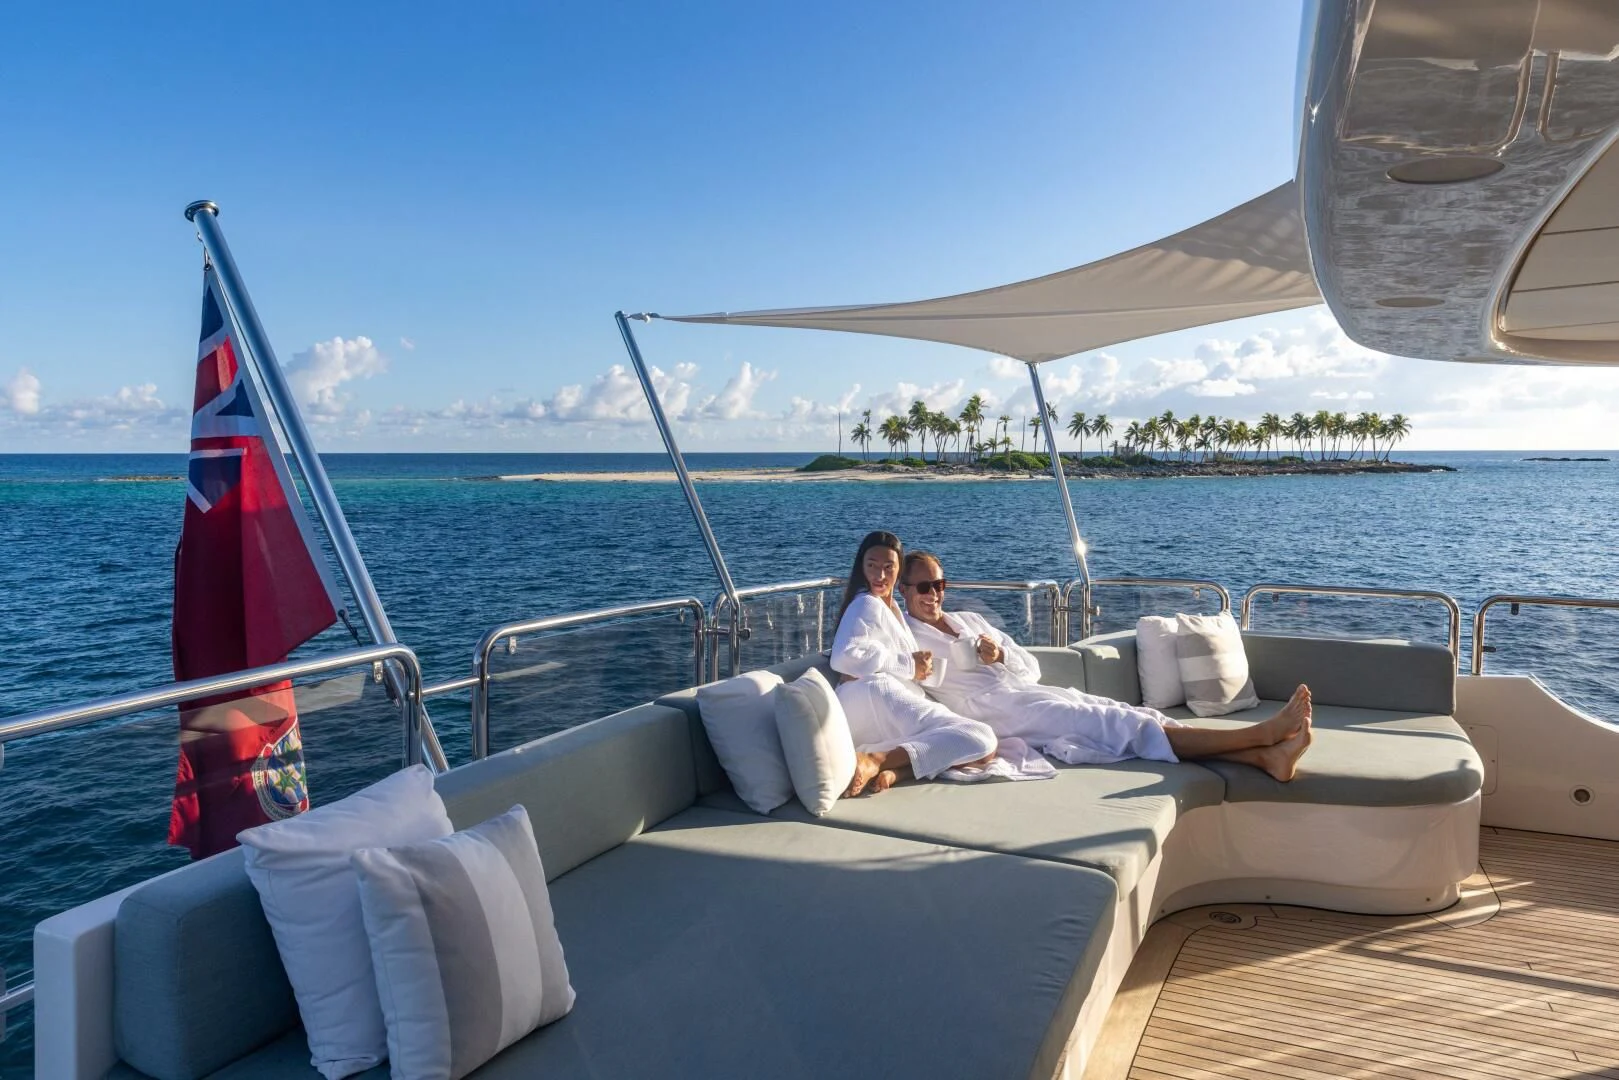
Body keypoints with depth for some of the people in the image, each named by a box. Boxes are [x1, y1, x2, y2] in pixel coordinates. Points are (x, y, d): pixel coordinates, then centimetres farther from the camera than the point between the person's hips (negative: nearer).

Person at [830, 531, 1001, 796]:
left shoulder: (891, 608, 33)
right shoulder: (867, 604, 1)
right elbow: (845, 657, -15)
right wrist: (909, 665, -7)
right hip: (876, 697, -9)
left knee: (983, 748, -7)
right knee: (981, 740, -22)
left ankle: (893, 771, -26)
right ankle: (875, 760, -34)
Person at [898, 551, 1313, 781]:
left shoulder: (970, 620, 23)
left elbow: (1031, 667, 18)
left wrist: (1000, 654, -2)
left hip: (1029, 693, 8)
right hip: (991, 709, -7)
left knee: (1130, 716, -13)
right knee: (1117, 724, -19)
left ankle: (1265, 755, -24)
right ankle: (1260, 734, -26)